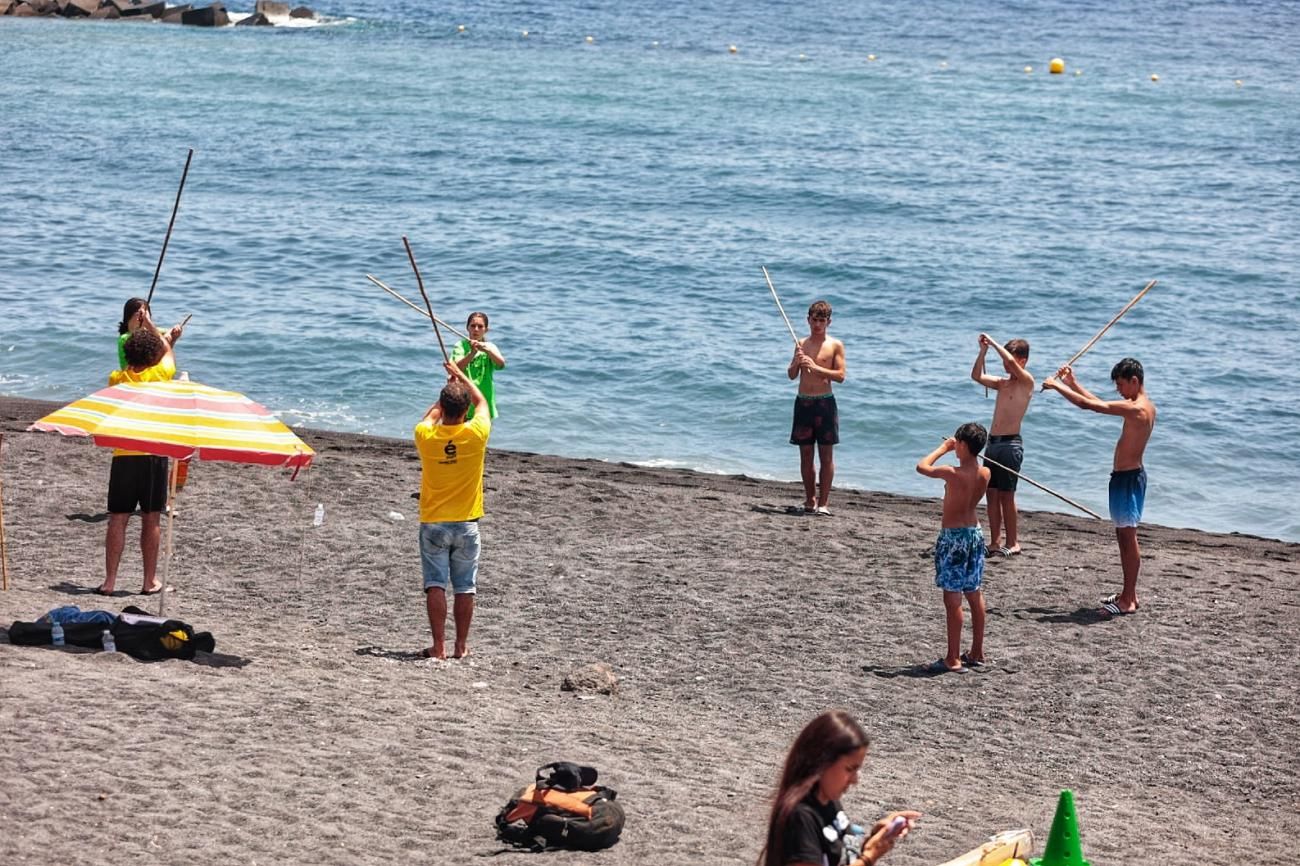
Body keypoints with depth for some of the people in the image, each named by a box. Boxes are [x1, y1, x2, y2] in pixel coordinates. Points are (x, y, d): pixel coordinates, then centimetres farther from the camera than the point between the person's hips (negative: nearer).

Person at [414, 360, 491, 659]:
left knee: (435, 585, 0)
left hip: (433, 523, 0)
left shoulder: (425, 435, -10)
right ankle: (461, 646, 11)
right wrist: (461, 376, 23)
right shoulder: (476, 434, -12)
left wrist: (448, 388, 27)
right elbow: (482, 402, 10)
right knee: (465, 587, 7)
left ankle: (439, 646, -3)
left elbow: (430, 415, 17)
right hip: (466, 524, 0)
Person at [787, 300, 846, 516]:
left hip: (824, 403, -3)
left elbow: (840, 375, -7)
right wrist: (797, 363, -13)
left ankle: (823, 502, -2)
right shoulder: (801, 344, 11)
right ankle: (810, 500, 14)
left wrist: (816, 368, -18)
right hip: (803, 402, 3)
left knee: (826, 455, -3)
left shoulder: (835, 345, 1)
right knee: (806, 455, 6)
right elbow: (791, 375, 8)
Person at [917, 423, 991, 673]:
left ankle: (953, 659, -4)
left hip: (953, 537, -7)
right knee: (974, 594, 14)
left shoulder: (953, 474, -21)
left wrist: (943, 448, 2)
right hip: (974, 532, 7)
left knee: (952, 597, -4)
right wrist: (952, 449, 13)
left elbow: (922, 467, -8)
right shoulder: (985, 473, -2)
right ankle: (976, 653, 22)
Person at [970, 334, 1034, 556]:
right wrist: (983, 350, 3)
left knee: (1006, 495, -6)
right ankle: (995, 542, 10)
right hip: (993, 443, 8)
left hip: (1010, 444, -8)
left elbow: (1011, 361, -23)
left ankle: (1013, 543, -1)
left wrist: (993, 342, -12)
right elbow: (976, 376, 14)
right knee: (992, 494, 6)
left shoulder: (1026, 382, -6)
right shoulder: (1002, 383, 17)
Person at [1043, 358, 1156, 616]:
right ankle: (1128, 593, 23)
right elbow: (1098, 403, 20)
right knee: (1124, 537, 16)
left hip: (1128, 478, -10)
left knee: (1128, 537, -6)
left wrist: (1057, 386, -10)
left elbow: (1088, 404, -21)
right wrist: (1072, 383, 16)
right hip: (1128, 476, 10)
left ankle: (1129, 600, -3)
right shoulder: (1145, 406, 11)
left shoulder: (1136, 408, -21)